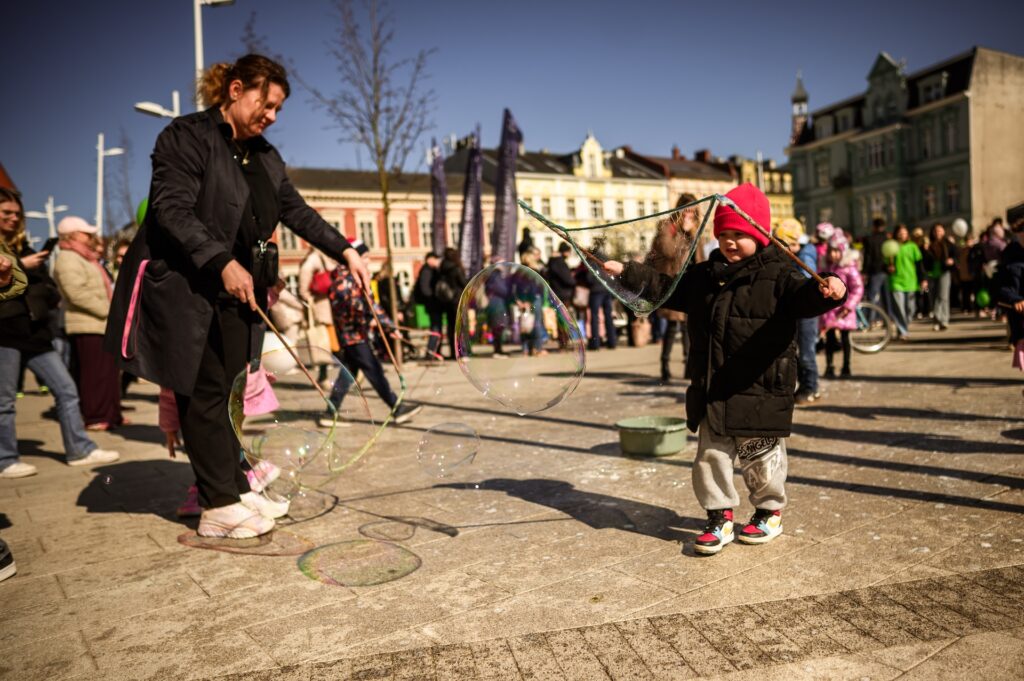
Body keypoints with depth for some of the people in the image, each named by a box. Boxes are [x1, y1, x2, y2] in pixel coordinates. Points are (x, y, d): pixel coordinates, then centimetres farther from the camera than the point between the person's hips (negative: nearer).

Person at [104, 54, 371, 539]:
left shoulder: (264, 156, 15)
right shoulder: (187, 137, -8)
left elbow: (297, 212, 13)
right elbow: (172, 209, -18)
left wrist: (345, 251, 2)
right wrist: (222, 262, -28)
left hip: (235, 288, 7)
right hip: (184, 289, -7)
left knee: (224, 392, 9)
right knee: (204, 393, -5)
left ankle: (235, 490, 15)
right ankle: (219, 507, 1)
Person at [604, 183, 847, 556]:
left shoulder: (778, 273, -9)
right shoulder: (704, 275, 8)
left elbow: (804, 296, -26)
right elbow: (667, 287, 20)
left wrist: (828, 290, -48)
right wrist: (628, 272, 18)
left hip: (762, 390, -5)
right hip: (712, 391, 5)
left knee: (761, 458, 12)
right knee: (711, 456, 10)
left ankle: (769, 512, 34)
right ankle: (719, 518, 23)